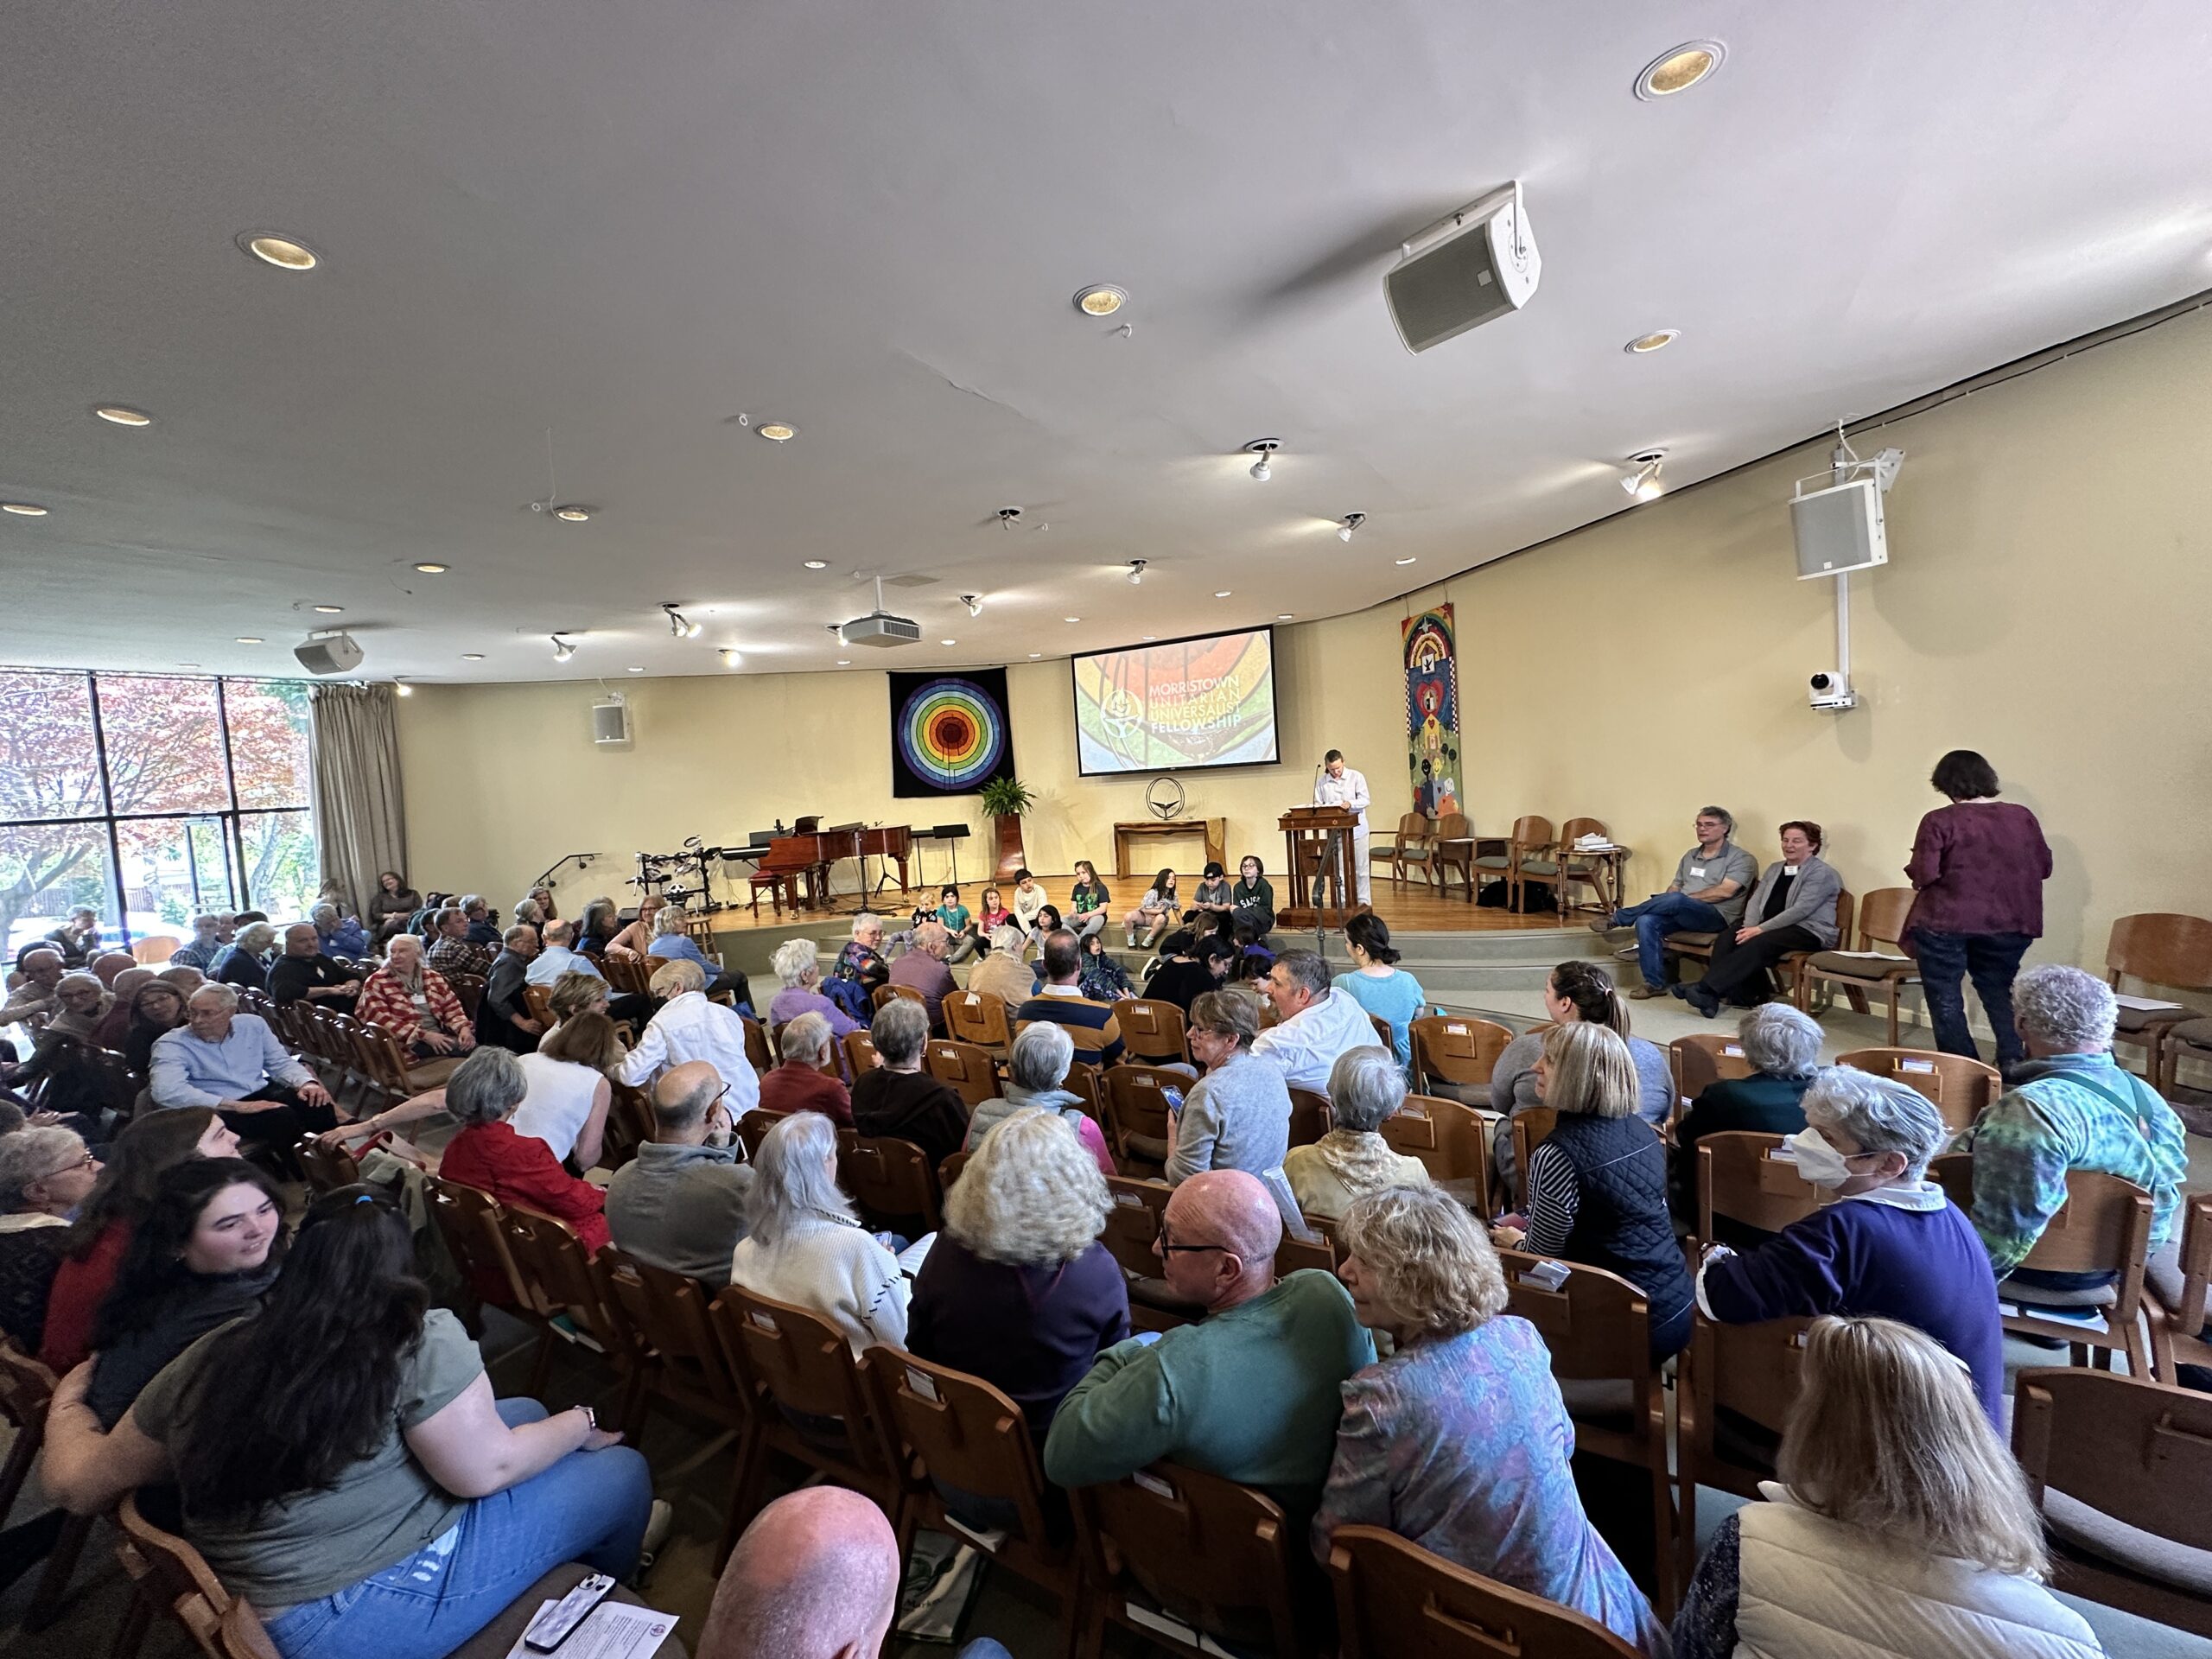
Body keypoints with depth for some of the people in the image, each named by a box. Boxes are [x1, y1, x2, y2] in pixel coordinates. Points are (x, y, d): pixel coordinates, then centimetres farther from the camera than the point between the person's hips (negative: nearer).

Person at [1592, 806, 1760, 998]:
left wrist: (1686, 897, -11)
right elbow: (1674, 887, 19)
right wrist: (1659, 904, -2)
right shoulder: (1690, 856, 24)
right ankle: (1655, 983, -24)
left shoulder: (1741, 859, 4)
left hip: (1717, 916, -6)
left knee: (1675, 900, -37)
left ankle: (1617, 919, -19)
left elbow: (1725, 891, -11)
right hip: (1680, 913, 6)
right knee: (1646, 921, -27)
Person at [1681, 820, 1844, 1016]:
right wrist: (1749, 927, -9)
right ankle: (1743, 994, -26)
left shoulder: (1822, 873, -4)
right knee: (1727, 937, -20)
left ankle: (1707, 990, -41)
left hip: (1808, 931, -7)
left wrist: (1761, 929, -21)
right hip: (1771, 927, 7)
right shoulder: (1774, 869, 20)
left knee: (1758, 944, -33)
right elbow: (1755, 900, 11)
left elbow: (1800, 910, -16)